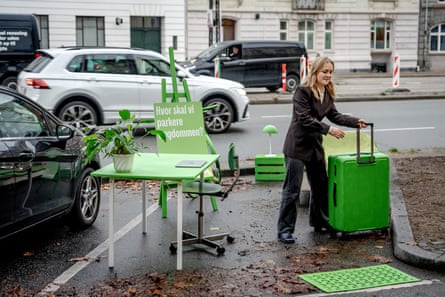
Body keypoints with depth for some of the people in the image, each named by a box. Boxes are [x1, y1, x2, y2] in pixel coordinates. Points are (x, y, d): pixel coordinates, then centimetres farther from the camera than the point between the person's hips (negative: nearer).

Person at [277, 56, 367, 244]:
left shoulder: (327, 94, 8)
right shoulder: (302, 91, -17)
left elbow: (334, 115, 9)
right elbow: (304, 119, -23)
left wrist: (356, 122, -4)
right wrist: (328, 129, -28)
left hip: (315, 145, 8)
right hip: (297, 146, -8)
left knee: (321, 185, 17)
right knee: (292, 189, -4)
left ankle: (319, 222, 33)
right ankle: (285, 230, 3)